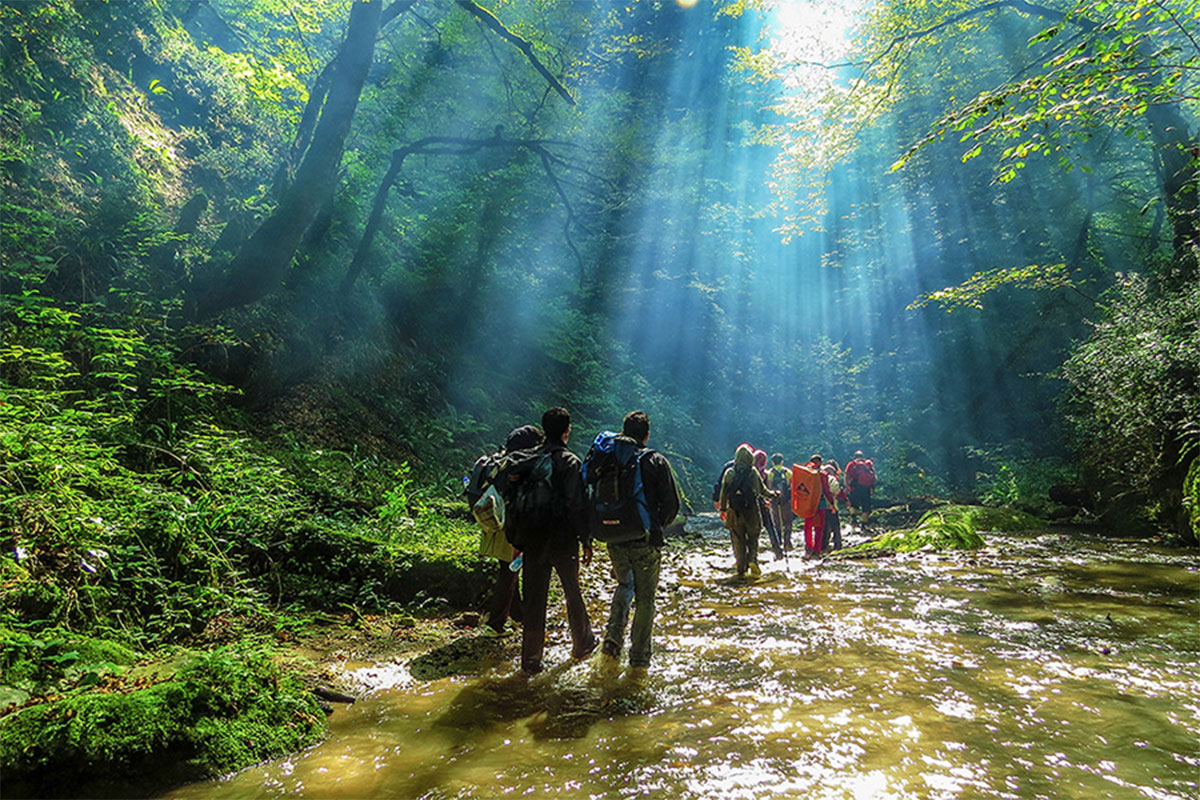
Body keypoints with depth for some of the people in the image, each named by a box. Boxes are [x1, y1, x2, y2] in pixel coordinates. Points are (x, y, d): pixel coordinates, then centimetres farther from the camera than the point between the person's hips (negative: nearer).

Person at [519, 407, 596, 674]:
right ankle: (583, 643, 33)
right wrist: (586, 540, -7)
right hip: (564, 540, -3)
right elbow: (577, 505, -14)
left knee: (534, 598, 8)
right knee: (572, 593, 16)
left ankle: (531, 660, 11)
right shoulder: (570, 462, -11)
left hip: (534, 539, 3)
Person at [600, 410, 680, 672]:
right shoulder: (656, 461, -6)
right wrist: (658, 526, 8)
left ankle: (613, 636, 11)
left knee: (625, 585, 25)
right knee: (644, 597, 9)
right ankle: (639, 655, 14)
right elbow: (672, 503, -7)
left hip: (615, 540, 3)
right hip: (646, 542, -3)